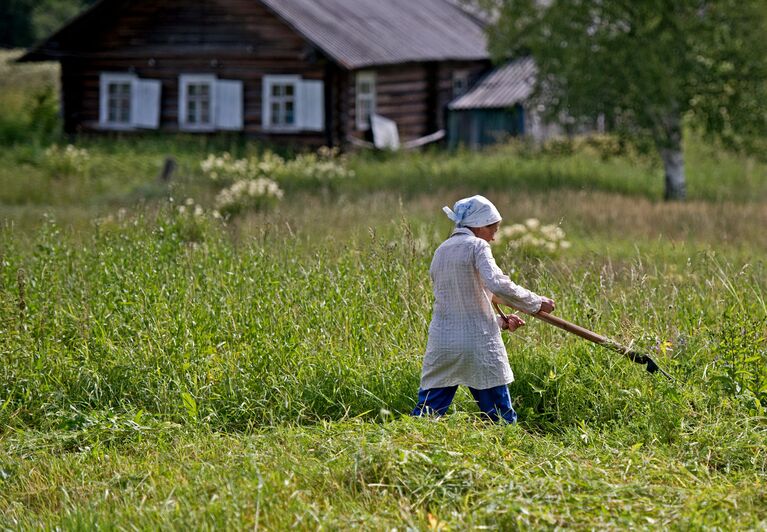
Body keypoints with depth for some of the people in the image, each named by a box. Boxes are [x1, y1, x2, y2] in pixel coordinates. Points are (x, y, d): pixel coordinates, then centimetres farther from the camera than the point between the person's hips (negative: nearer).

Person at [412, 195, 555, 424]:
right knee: (502, 418, 2)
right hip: (479, 346, -6)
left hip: (441, 343, 6)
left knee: (426, 412, 5)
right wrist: (536, 302, -12)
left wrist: (501, 322, 16)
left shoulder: (440, 252, 17)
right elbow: (497, 283, -22)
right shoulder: (477, 246, -5)